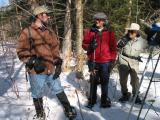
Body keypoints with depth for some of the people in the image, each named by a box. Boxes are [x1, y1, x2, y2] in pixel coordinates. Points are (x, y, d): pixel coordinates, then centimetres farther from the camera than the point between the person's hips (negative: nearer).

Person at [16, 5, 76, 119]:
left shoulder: (50, 32, 12)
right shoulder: (27, 32, -6)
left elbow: (55, 49, 15)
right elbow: (21, 51, -8)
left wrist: (58, 64, 5)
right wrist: (33, 61, -20)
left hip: (52, 70, 4)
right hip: (37, 72, -4)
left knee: (59, 91, 16)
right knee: (38, 95, 12)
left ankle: (68, 110, 31)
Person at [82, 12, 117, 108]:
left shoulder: (110, 33, 6)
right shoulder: (90, 31, 6)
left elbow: (113, 47, 9)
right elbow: (84, 44, 7)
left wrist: (112, 59, 3)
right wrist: (90, 46, -14)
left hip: (106, 62, 0)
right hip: (93, 61, 0)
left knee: (104, 82, 5)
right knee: (93, 81, 4)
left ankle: (105, 100, 18)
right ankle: (92, 100, 17)